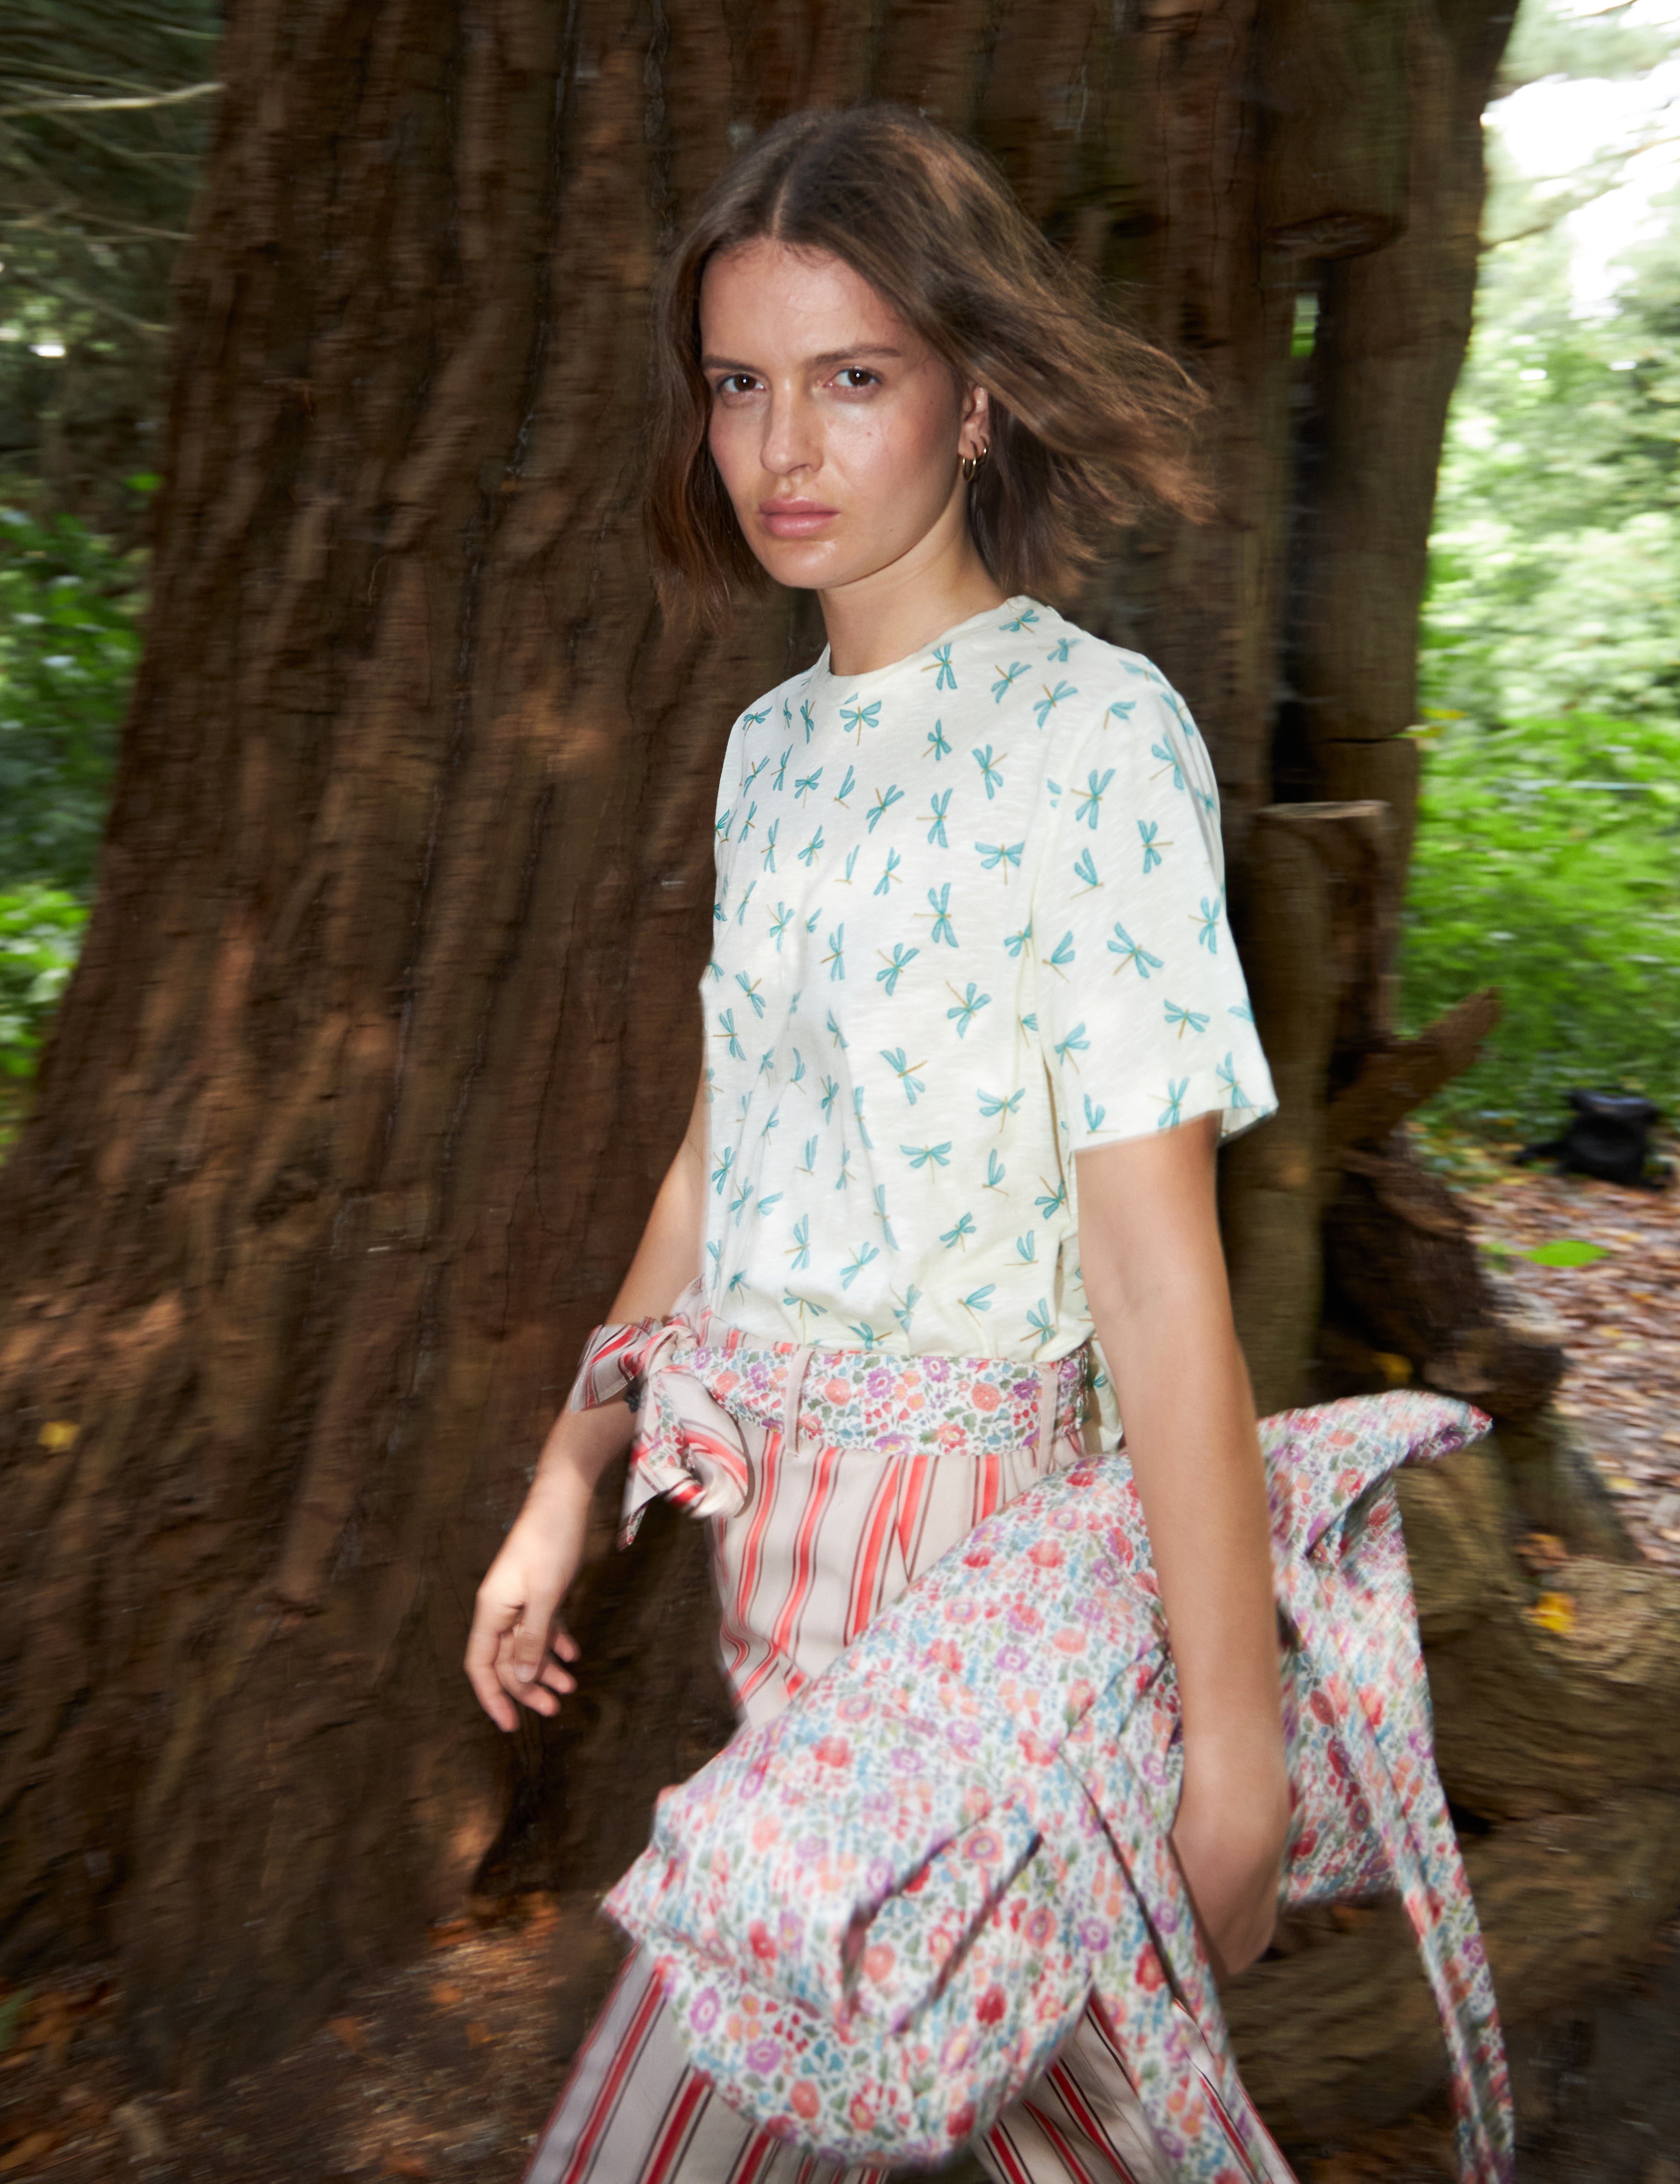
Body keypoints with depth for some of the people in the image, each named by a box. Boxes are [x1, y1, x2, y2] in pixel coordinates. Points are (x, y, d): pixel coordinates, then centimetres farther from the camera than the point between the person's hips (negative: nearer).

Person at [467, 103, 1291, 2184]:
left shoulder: (1093, 731, -14)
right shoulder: (773, 745, 8)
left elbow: (1159, 1261, -18)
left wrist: (1233, 1739, -14)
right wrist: (565, 1489, 14)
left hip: (946, 1533, -6)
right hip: (772, 1505, 7)